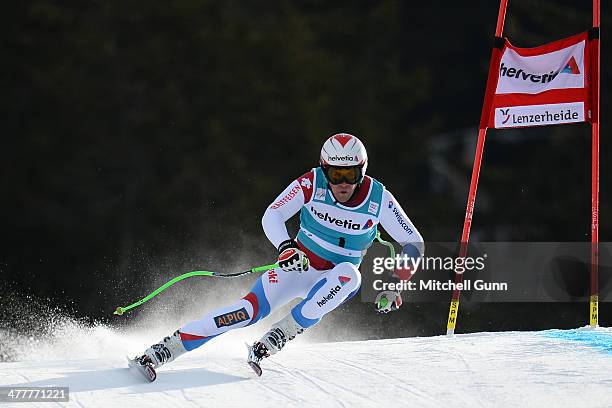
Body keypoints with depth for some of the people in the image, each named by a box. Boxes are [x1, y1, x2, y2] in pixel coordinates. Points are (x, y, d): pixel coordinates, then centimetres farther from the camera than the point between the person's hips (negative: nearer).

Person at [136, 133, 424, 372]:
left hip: (337, 282, 1)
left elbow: (413, 243, -7)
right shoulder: (312, 183, -16)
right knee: (252, 308, -24)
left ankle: (283, 332, -30)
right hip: (298, 265, -1)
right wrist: (286, 247, -40)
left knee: (349, 274, -36)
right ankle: (172, 345, -23)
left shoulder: (378, 198, -14)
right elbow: (272, 216, -20)